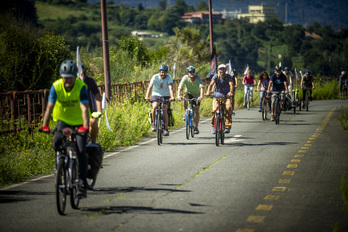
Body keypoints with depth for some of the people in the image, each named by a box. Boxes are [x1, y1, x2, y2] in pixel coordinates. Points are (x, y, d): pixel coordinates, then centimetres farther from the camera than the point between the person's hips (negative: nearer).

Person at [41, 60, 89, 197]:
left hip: (79, 121, -2)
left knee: (81, 151, -13)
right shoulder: (56, 87, -18)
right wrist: (45, 125, -39)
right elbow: (50, 107, -26)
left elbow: (84, 108, -33)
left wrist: (85, 127, -47)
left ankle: (82, 184, -10)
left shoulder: (81, 87, -23)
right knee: (57, 142, -25)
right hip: (63, 120, 2)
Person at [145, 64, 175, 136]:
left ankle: (166, 129, -12)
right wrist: (147, 96, -41)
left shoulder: (168, 77, -12)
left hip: (165, 96, 0)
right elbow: (150, 86, -25)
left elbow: (170, 87, -25)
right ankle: (153, 123, -9)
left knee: (164, 109, -19)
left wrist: (172, 97, -42)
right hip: (156, 95, 0)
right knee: (155, 106, -29)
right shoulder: (155, 77, -13)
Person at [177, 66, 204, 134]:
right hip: (189, 93, 1)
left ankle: (196, 127, 4)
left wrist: (201, 96, -54)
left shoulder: (198, 77, -25)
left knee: (196, 111, -9)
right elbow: (180, 87, -31)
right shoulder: (185, 78, -22)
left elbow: (202, 87, -38)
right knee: (185, 98, -34)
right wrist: (178, 96, -49)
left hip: (197, 95, -1)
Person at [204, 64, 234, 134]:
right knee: (214, 110, -22)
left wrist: (231, 91, -46)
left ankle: (228, 127, -23)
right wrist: (208, 91, -42)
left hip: (226, 96, 0)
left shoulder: (228, 76, -6)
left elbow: (231, 84, -24)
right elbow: (211, 84, -22)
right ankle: (213, 126, -1)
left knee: (228, 108, -27)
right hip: (217, 96, 0)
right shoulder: (216, 76, -6)